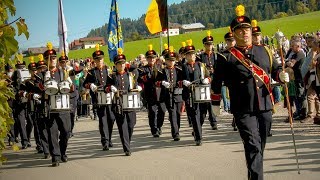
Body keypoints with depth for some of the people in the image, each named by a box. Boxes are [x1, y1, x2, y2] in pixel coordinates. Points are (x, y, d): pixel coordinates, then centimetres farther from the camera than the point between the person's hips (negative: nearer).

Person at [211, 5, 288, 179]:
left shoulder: (264, 51, 10)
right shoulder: (227, 58, -2)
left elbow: (275, 68, 20)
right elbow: (217, 83, 5)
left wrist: (281, 75, -3)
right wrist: (215, 104, 11)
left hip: (265, 107, 5)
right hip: (244, 110, -5)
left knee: (260, 146, 14)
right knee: (253, 146, -14)